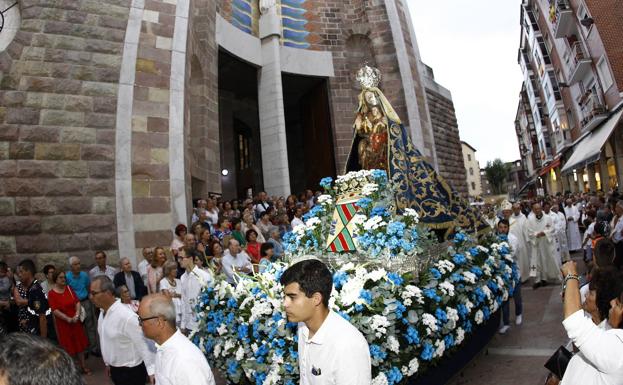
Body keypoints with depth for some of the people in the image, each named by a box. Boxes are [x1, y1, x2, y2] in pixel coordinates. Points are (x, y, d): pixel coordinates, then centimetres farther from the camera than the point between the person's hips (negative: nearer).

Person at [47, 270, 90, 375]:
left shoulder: (69, 288, 1)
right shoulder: (51, 293, -10)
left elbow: (77, 302, -1)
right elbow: (55, 310, -15)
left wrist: (77, 315, -15)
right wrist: (68, 319, -19)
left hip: (75, 321, 4)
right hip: (62, 323, -3)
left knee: (80, 344, 11)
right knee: (67, 346, 7)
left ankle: (83, 366, 22)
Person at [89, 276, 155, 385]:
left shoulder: (127, 317, -28)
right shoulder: (103, 312, -1)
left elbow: (143, 345, -25)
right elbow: (105, 340, 11)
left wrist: (151, 371, -24)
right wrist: (108, 362, 19)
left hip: (130, 372, -7)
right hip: (115, 369, 8)